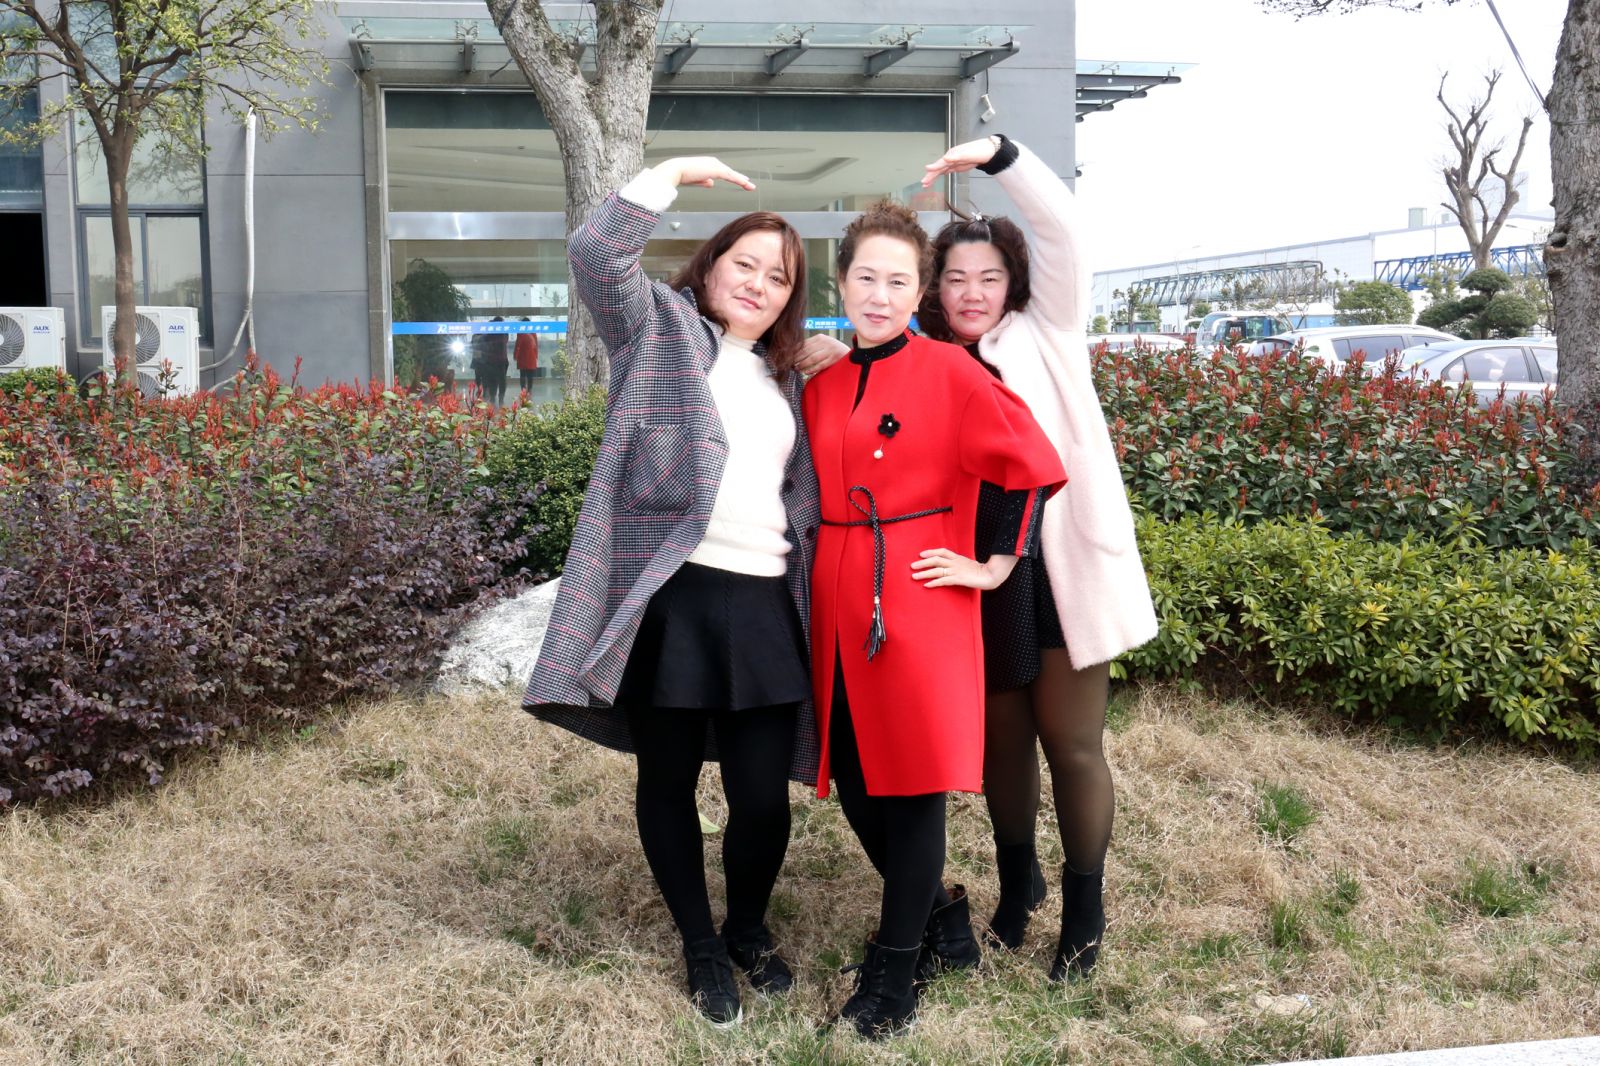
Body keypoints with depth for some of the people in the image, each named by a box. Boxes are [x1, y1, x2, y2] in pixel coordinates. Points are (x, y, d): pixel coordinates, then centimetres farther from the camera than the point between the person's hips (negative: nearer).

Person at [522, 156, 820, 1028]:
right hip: (671, 595, -4)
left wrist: (805, 582, 14)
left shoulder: (782, 377, 23)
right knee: (669, 780, 8)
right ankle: (700, 947, 26)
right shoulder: (659, 325, 7)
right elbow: (595, 253, -11)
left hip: (765, 603, 4)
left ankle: (749, 931, 28)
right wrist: (674, 174, -7)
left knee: (764, 794, 1)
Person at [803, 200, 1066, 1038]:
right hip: (837, 602, 6)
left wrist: (996, 567, -7)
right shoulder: (821, 387, 11)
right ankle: (938, 911, 34)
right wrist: (820, 579, 13)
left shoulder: (948, 372, -6)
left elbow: (1035, 466, -9)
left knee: (912, 780, 2)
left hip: (920, 603, -6)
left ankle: (894, 969, 18)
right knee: (851, 778, 10)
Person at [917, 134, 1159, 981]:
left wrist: (998, 155, -21)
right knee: (1001, 741, 16)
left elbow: (1061, 229, -11)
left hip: (1061, 567, -3)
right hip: (976, 579, 3)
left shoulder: (1043, 339, 1)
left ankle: (1083, 911, 23)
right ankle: (1017, 883, 38)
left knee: (1071, 744, 5)